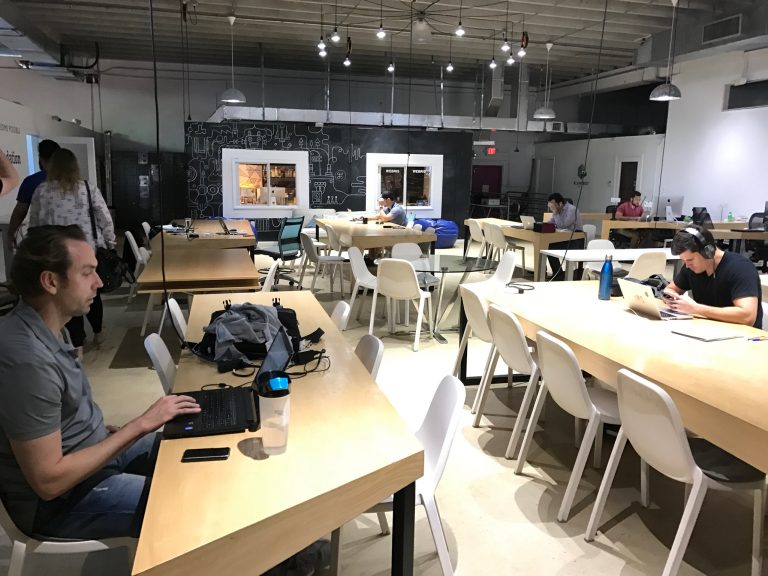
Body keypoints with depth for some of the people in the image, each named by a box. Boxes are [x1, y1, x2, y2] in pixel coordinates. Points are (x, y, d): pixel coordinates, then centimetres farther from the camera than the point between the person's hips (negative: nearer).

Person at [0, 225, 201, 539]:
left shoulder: (48, 326, 0)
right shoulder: (28, 360, -30)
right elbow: (49, 481, -28)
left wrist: (104, 430, 0)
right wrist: (141, 424, -25)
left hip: (91, 449, 9)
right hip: (59, 500, -9)